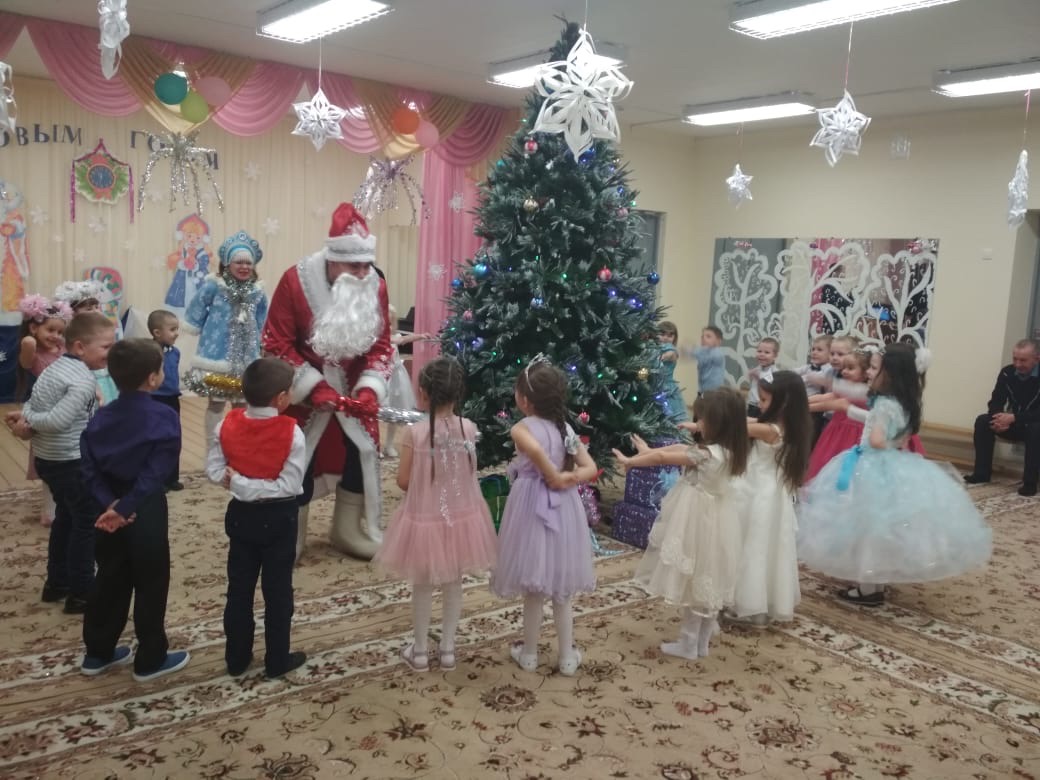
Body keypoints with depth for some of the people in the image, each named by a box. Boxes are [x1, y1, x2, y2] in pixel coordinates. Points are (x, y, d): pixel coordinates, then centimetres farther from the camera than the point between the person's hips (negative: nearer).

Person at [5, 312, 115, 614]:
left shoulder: (55, 367, 7)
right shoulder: (84, 381, -23)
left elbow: (32, 406, 8)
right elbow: (58, 420, -28)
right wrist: (29, 422, -11)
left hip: (48, 459, 10)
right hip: (72, 464, -10)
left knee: (66, 518, 23)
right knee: (87, 523, 3)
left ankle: (57, 583, 34)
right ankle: (81, 593, 10)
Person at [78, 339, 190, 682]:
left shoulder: (101, 417, 2)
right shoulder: (164, 418, -17)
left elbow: (90, 468, -2)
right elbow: (155, 474, -23)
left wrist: (109, 503, -10)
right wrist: (126, 509, -19)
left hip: (107, 509, 7)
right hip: (146, 511, -6)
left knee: (110, 580, 19)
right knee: (151, 585, 7)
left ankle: (97, 653, 32)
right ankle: (150, 659, 19)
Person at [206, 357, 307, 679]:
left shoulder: (227, 425, -8)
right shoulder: (291, 432, -20)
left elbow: (214, 469, -6)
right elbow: (290, 485, -21)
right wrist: (261, 487, -15)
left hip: (240, 515, 4)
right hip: (278, 518, -4)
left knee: (239, 588, 15)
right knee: (278, 590, 9)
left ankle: (236, 658, 26)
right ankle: (277, 660, 19)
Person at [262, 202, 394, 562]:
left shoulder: (376, 286, -9)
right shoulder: (295, 280, -21)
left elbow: (381, 345, -3)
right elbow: (277, 345, -18)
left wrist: (370, 387, -19)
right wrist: (313, 387, -24)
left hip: (353, 391, 4)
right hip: (303, 392, -4)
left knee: (362, 455, 11)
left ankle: (351, 531, 31)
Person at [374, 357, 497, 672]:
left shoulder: (413, 433, -19)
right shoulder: (469, 428, -10)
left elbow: (403, 481, -12)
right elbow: (471, 472, 1)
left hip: (424, 518, -2)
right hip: (461, 516, 3)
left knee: (422, 585, 15)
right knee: (454, 582, 19)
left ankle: (419, 651, 28)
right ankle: (448, 648, 31)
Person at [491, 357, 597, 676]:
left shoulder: (521, 428, -13)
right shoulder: (566, 428, 5)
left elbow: (536, 450, -35)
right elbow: (591, 468, -1)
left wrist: (554, 477, -22)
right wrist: (568, 479, -12)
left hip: (533, 509, -5)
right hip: (563, 509, 5)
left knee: (534, 588, 10)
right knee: (561, 589, 16)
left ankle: (529, 654, 25)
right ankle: (567, 657, 24)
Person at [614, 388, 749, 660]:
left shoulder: (708, 454, -24)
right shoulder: (729, 452, 2)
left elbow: (663, 458, -16)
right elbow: (680, 449, 11)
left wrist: (629, 461, -4)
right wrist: (648, 452, 16)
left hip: (699, 525, -9)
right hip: (715, 524, 9)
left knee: (693, 583, 4)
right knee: (707, 583, 17)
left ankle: (688, 644, 17)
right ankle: (702, 642, 29)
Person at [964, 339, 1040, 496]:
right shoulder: (1007, 373, -6)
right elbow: (996, 401, -6)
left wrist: (1013, 418, -38)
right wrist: (1001, 418, -29)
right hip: (1014, 423, 5)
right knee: (982, 421, -17)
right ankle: (982, 473, -11)